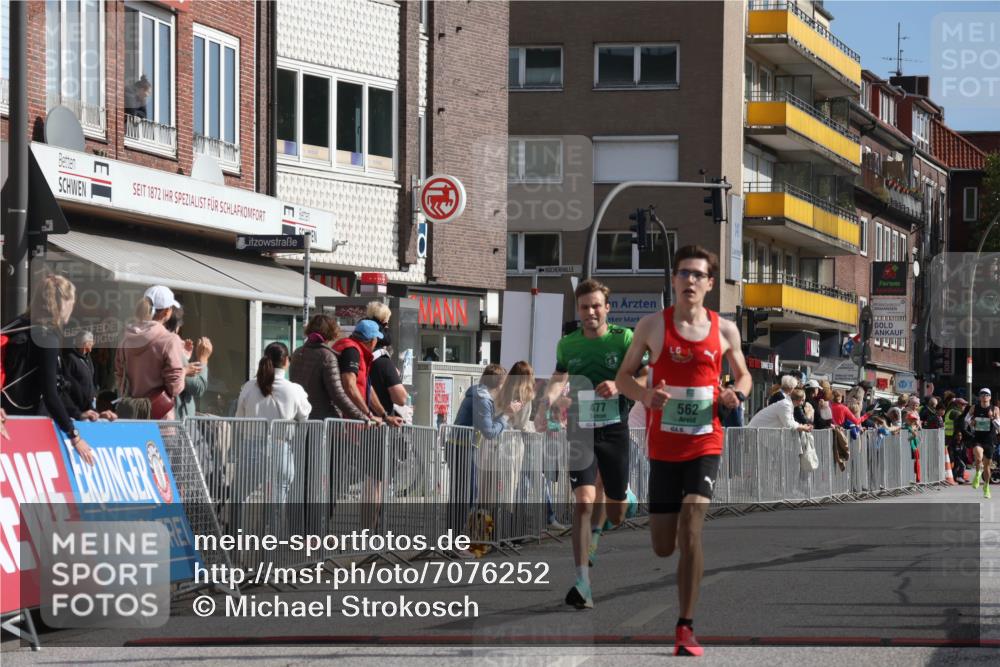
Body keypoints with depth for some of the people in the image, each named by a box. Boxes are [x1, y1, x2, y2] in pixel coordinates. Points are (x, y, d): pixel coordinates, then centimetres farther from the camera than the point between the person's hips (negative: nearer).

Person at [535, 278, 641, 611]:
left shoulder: (624, 338, -5)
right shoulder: (568, 344, 4)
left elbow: (644, 377, -8)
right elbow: (558, 379, 7)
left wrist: (620, 386, -29)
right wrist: (546, 405, -14)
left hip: (614, 430, 0)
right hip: (580, 430, 0)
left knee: (616, 510, 11)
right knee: (583, 501, -17)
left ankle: (595, 530, 51)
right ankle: (582, 584, -20)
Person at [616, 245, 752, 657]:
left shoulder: (725, 330, 3)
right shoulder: (652, 326, 0)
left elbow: (743, 375, 17)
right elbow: (624, 375, 6)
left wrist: (736, 394, -7)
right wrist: (645, 396, -16)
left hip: (705, 444, -1)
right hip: (663, 446, 1)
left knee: (690, 533, -17)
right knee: (663, 548, 5)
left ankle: (685, 630, -11)